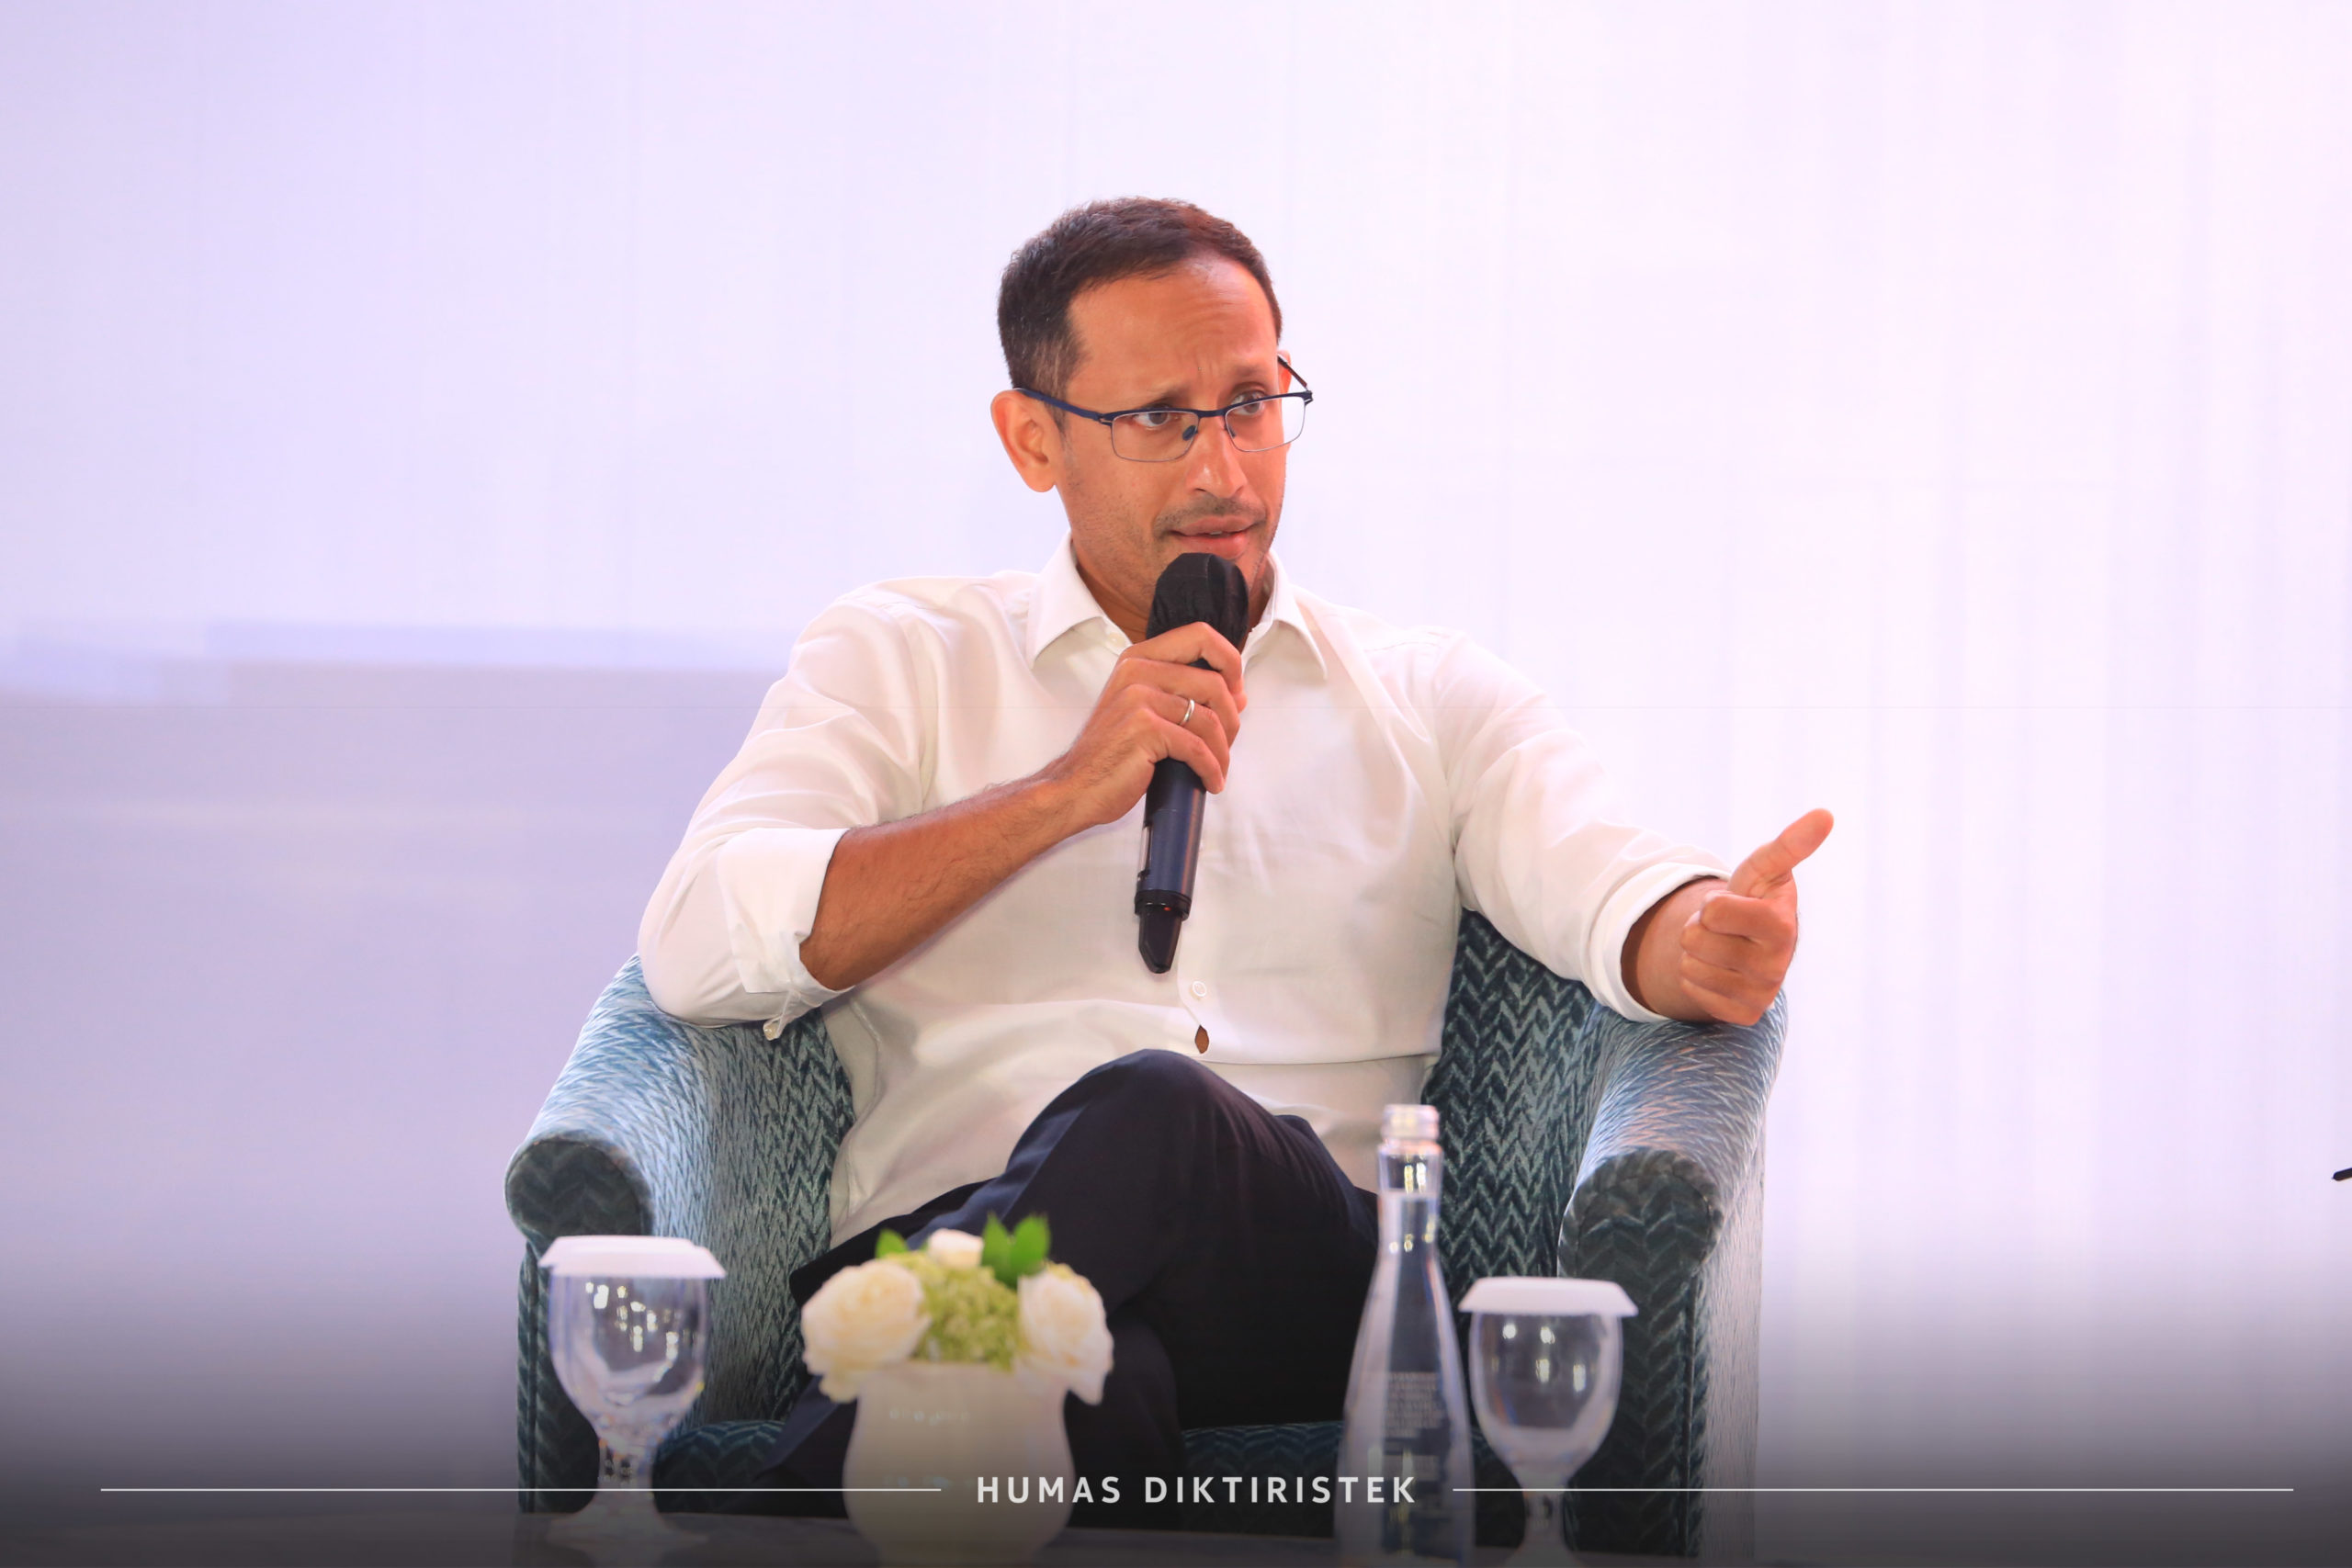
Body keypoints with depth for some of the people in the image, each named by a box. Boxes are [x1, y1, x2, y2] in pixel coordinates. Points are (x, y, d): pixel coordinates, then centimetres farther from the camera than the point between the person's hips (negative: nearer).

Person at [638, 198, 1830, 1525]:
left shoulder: (1436, 702, 24)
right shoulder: (897, 659, 20)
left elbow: (1606, 885, 4)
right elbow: (699, 949, 2)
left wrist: (1710, 938, -22)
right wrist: (1068, 790, -4)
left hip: (1304, 1278, 2)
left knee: (1154, 1116, -36)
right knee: (1086, 1378, -40)